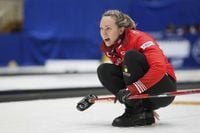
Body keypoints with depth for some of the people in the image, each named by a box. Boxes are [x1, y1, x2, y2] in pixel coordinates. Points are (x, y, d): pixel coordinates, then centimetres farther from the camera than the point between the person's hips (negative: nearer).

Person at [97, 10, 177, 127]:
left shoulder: (139, 39, -21)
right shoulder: (109, 48, 2)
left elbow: (159, 67, -35)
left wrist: (132, 89, -38)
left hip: (164, 91, -7)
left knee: (131, 56, -27)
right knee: (104, 70, -7)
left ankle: (136, 112, -21)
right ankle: (142, 109, -9)